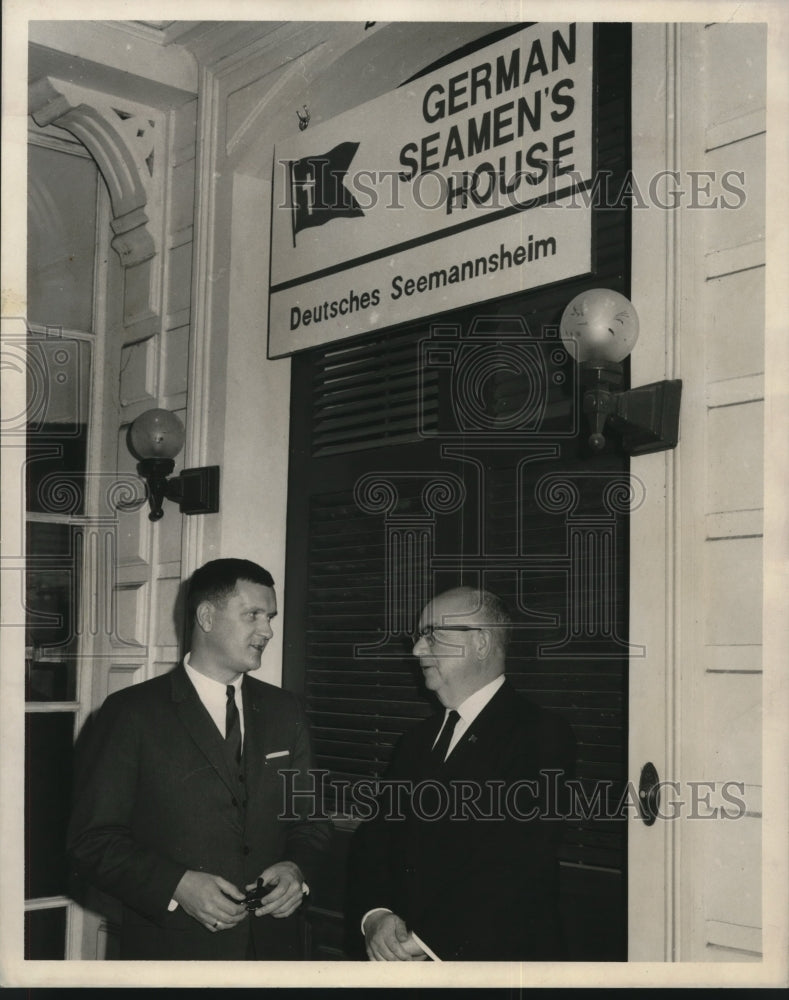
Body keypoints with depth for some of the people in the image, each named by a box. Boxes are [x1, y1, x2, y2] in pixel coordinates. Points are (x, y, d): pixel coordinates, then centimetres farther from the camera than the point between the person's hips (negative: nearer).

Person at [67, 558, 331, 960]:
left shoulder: (283, 710, 6)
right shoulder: (131, 713, -8)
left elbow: (309, 818, 11)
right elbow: (92, 840, -10)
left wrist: (298, 869, -9)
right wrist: (175, 886, -22)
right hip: (172, 947, -4)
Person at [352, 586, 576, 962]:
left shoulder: (542, 736, -13)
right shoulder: (419, 739, 11)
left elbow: (518, 865, -22)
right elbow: (375, 835, 5)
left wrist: (426, 942, -22)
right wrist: (375, 915, -14)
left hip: (494, 959, -6)